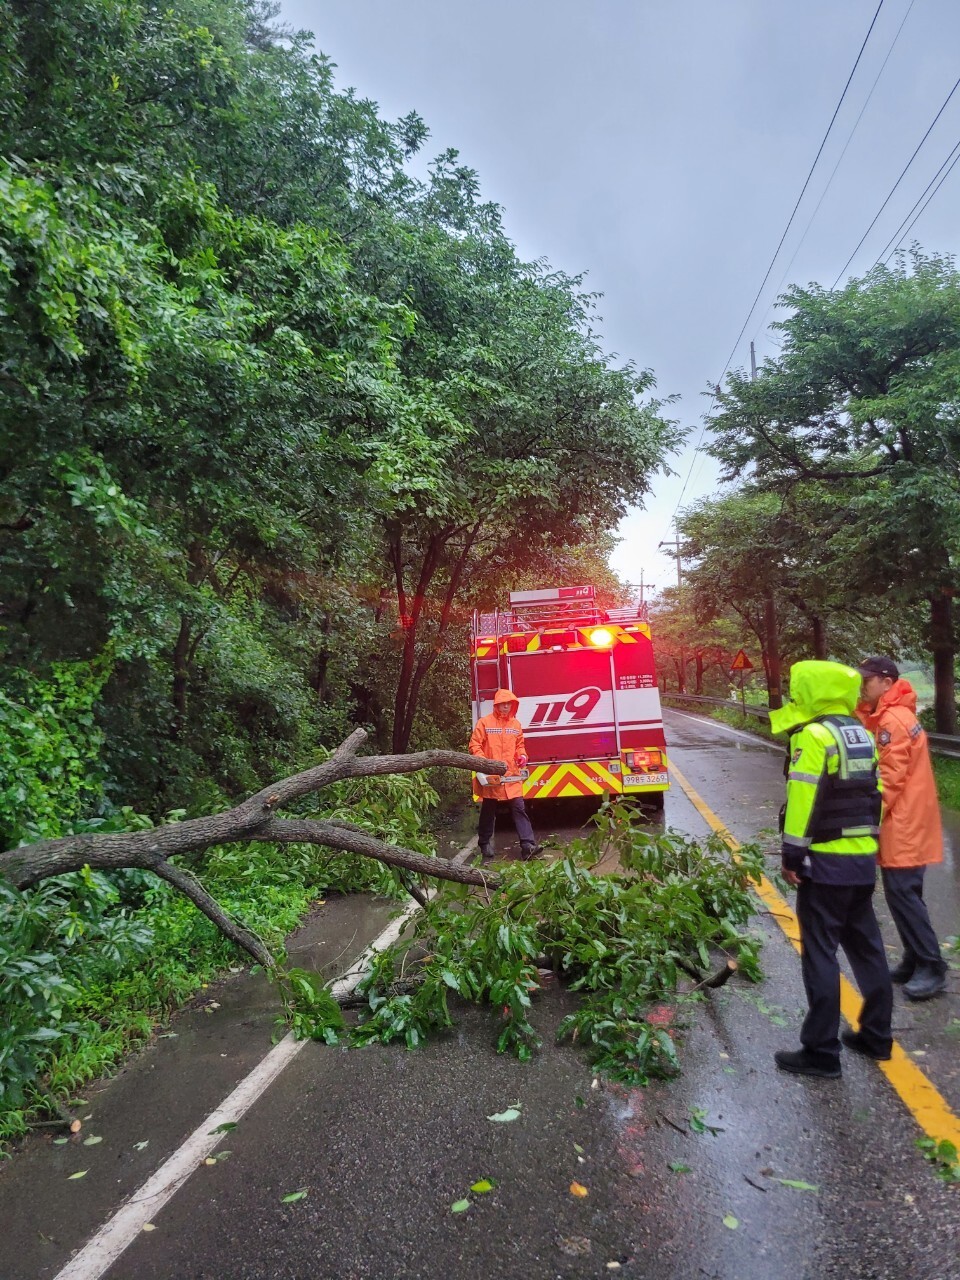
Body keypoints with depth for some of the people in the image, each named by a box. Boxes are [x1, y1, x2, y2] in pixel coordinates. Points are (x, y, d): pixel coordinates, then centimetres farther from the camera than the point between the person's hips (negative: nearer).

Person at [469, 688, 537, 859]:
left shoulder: (516, 724, 10)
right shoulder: (484, 722, -3)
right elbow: (474, 745, -6)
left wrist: (522, 756, -1)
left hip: (511, 776, 3)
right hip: (491, 776, -3)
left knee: (519, 808, -5)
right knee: (488, 810, 9)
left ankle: (528, 845, -8)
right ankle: (485, 844, 24)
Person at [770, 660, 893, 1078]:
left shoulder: (813, 735, -16)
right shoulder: (863, 735, 10)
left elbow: (804, 800, -19)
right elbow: (874, 793, 14)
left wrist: (792, 855, -12)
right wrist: (865, 844, 20)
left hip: (826, 861, -8)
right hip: (863, 858, 9)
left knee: (820, 953, -1)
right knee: (866, 946, 18)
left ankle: (821, 1052, 6)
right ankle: (876, 1036, 29)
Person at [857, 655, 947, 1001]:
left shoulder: (894, 720, -18)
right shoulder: (886, 716, 14)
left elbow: (890, 778, -20)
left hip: (904, 825, -10)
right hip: (903, 823, 10)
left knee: (901, 893, -5)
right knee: (904, 892, 14)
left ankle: (931, 968, 4)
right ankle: (915, 960, 23)